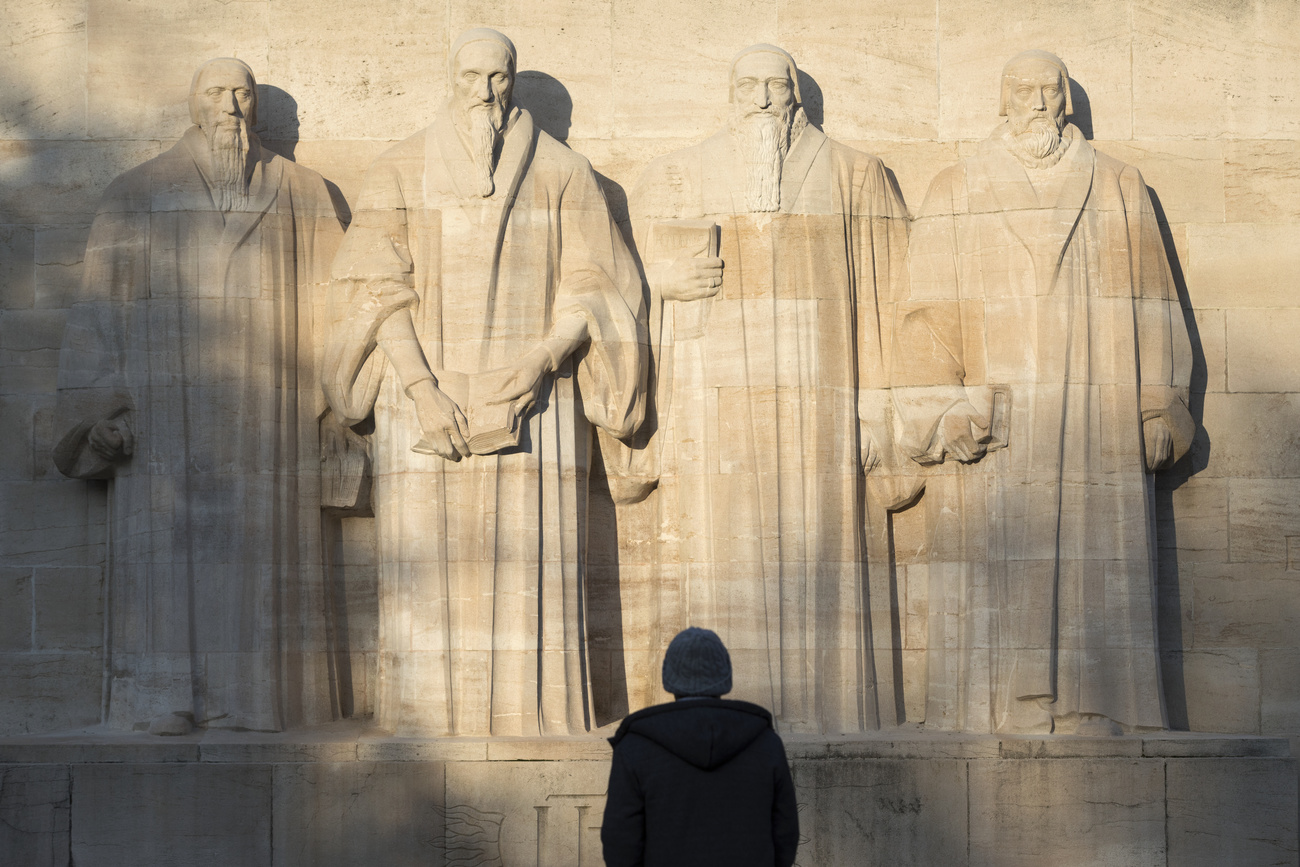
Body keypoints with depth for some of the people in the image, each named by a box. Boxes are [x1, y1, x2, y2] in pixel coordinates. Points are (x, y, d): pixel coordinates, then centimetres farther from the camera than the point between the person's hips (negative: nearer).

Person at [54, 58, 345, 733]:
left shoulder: (300, 195, 13)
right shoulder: (137, 195, 10)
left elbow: (333, 295, 10)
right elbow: (102, 305, 7)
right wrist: (99, 406, -3)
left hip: (265, 407, 1)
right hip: (166, 400, -1)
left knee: (260, 545, -4)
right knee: (167, 542, -6)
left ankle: (255, 697, -1)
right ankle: (164, 699, -5)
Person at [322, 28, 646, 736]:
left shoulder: (564, 174, 7)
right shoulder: (399, 173, 6)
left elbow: (591, 290, 2)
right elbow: (378, 292, -1)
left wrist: (535, 366, -15)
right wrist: (423, 390, -15)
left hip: (534, 406, 0)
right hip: (427, 398, 0)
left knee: (529, 566, -5)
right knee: (428, 569, -4)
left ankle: (534, 723, 0)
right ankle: (425, 728, 0)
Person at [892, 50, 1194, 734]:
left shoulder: (1120, 191, 13)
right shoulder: (956, 194, 10)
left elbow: (1151, 306, 11)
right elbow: (930, 312, 4)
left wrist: (1160, 407, 4)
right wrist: (939, 412, -6)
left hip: (1098, 432, 1)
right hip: (994, 423, -1)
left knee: (1095, 574, -3)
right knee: (996, 580, -7)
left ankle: (1091, 719, 0)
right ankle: (994, 720, -4)